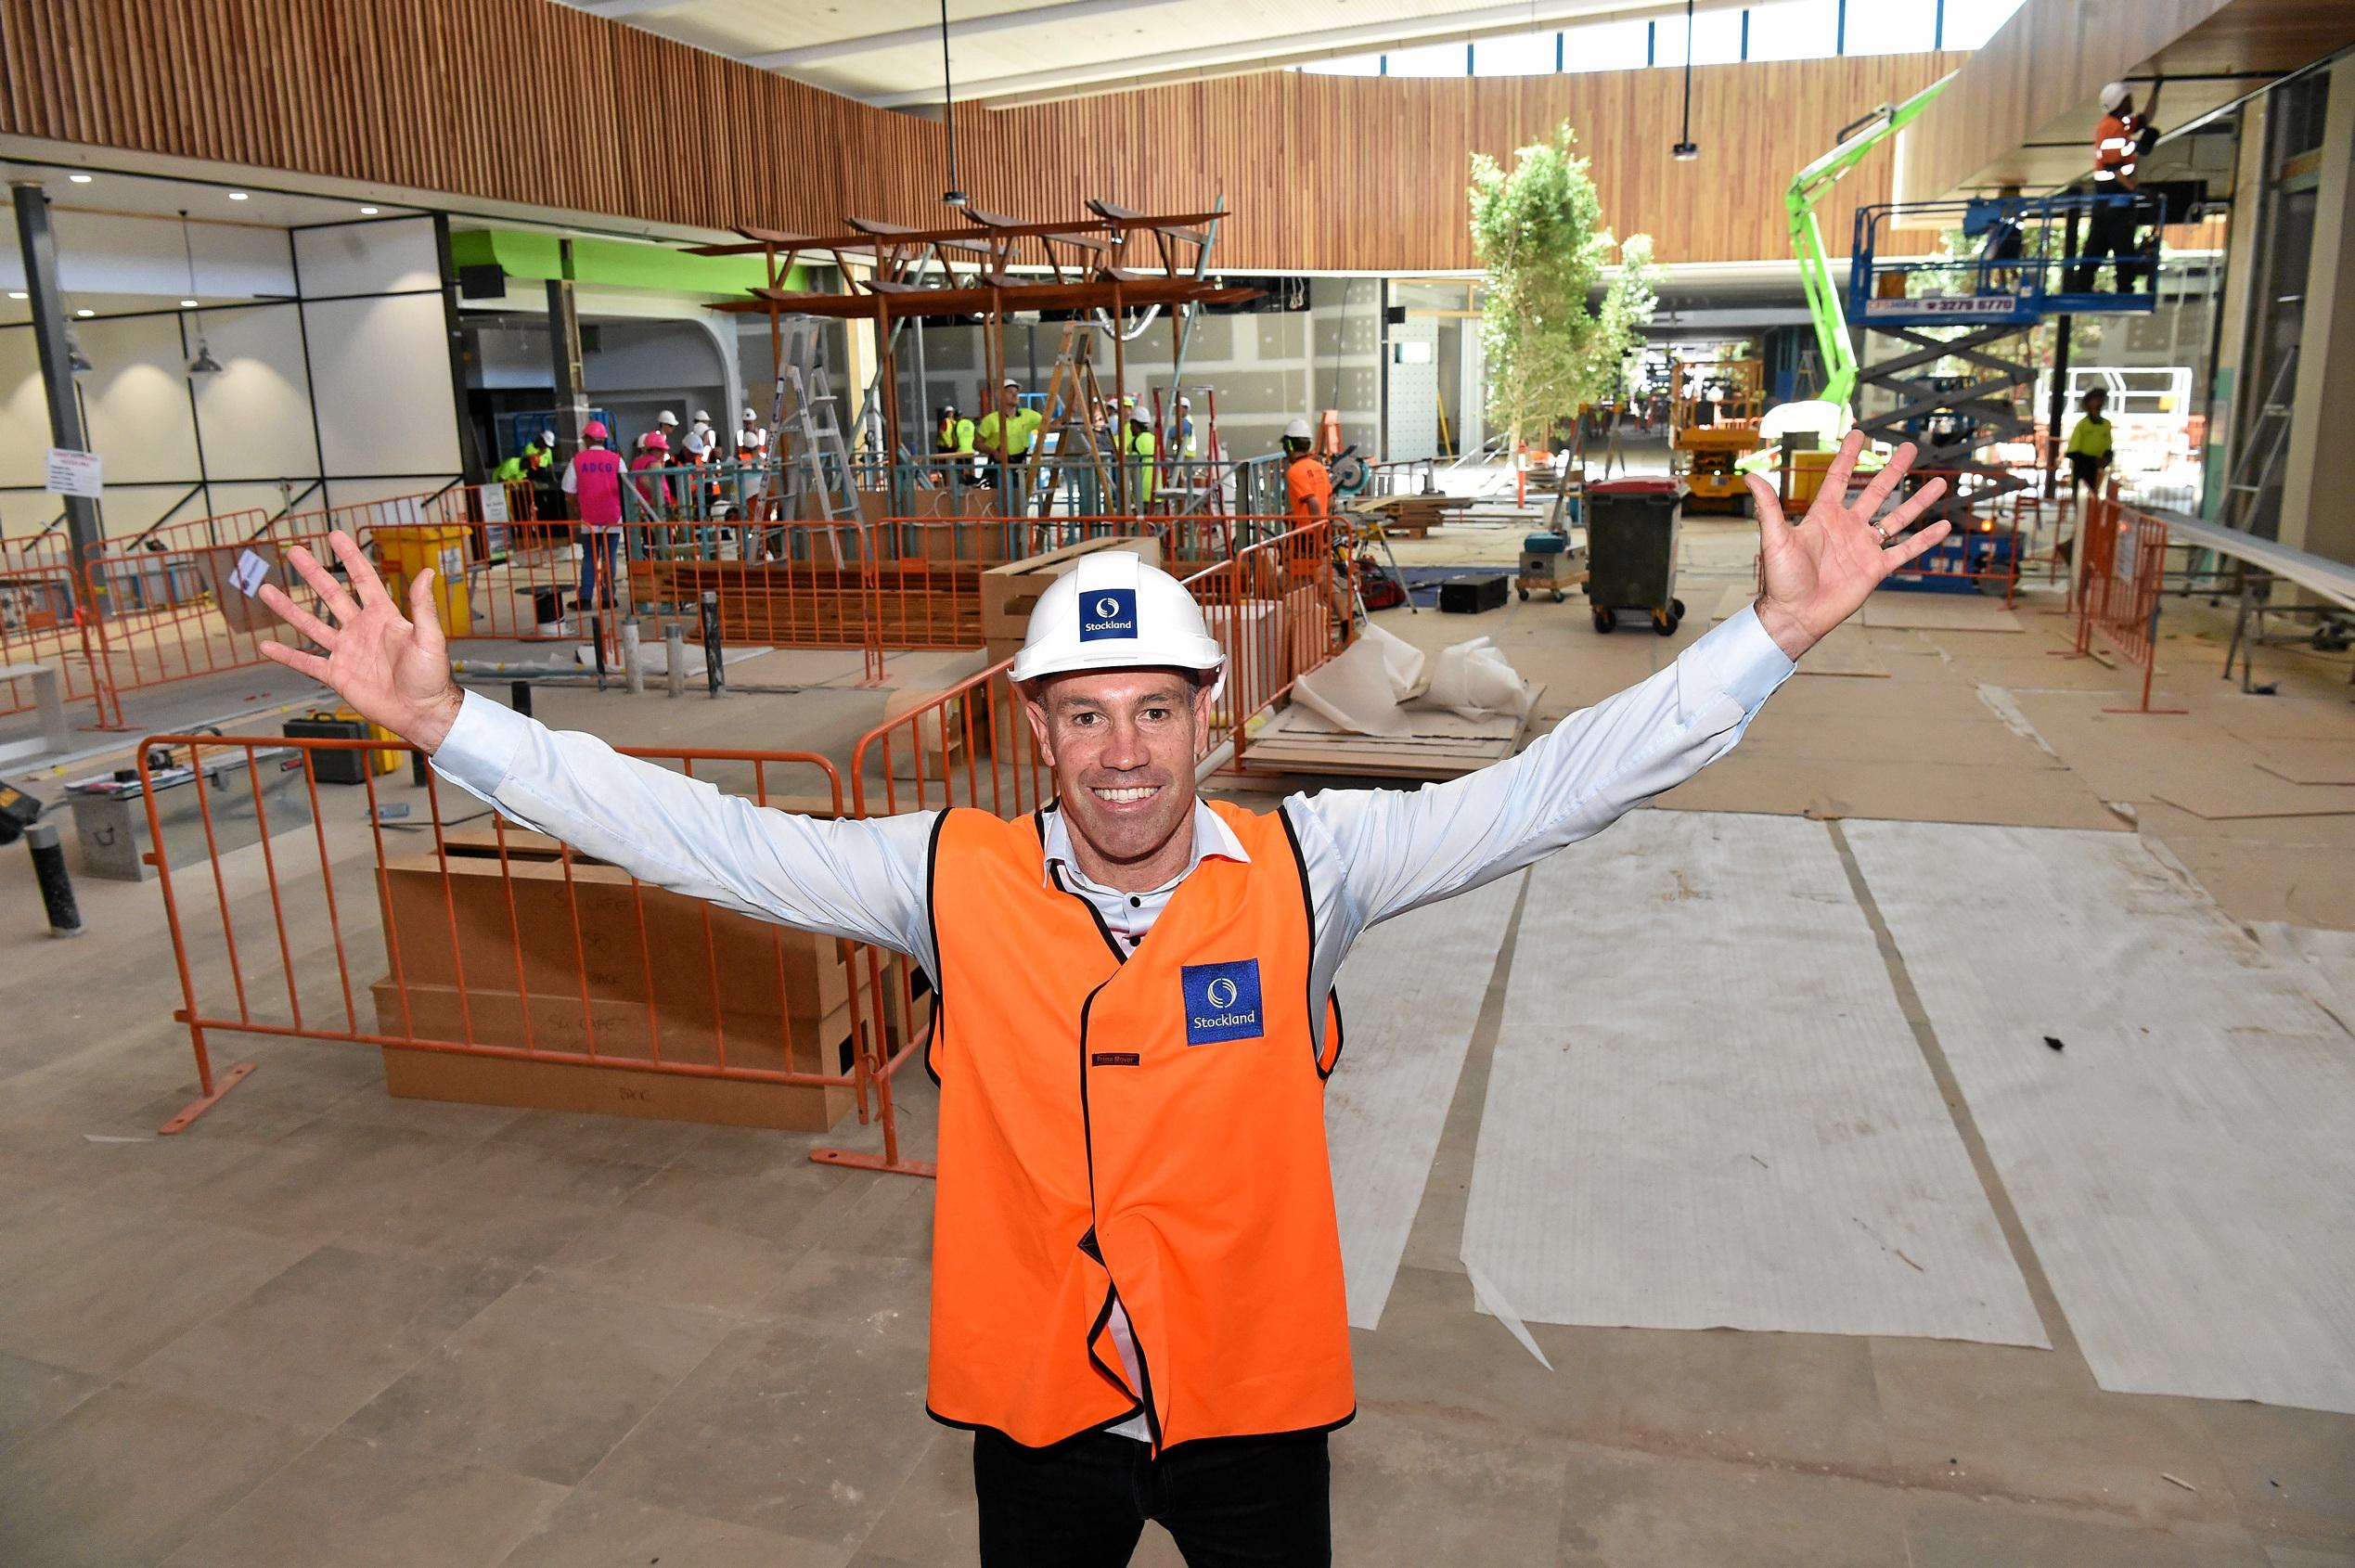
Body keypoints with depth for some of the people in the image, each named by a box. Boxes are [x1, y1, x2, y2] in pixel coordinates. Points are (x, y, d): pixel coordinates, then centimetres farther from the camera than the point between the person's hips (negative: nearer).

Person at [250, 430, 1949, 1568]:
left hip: (1254, 1392, 0)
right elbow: (704, 834, -15)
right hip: (1035, 1400, 1)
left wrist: (1771, 634, -26)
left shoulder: (1302, 869, -16)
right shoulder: (952, 879, -14)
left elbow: (1554, 787, -19)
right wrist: (446, 721, -20)